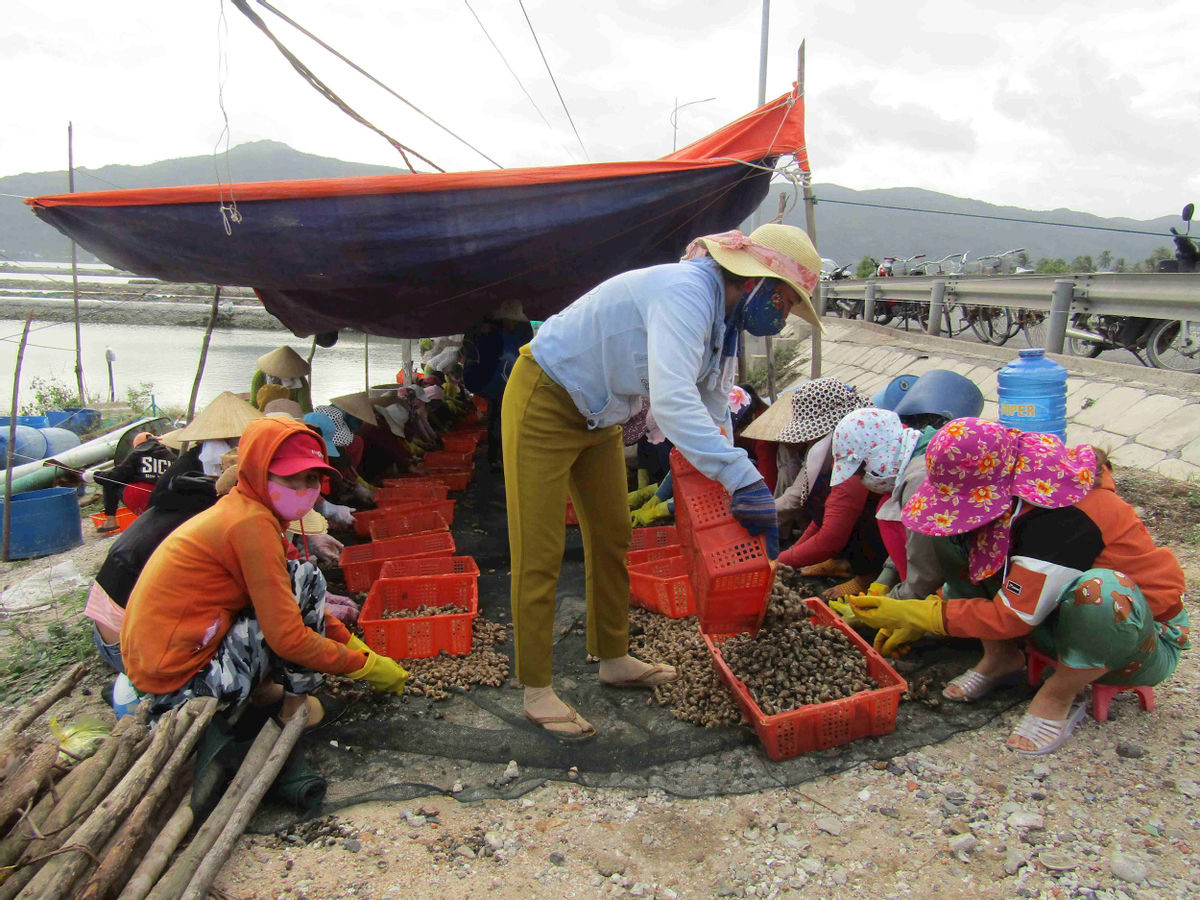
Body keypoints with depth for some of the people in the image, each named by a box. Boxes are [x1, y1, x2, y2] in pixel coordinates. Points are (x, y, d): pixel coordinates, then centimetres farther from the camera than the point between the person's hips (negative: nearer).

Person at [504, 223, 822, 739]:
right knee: (539, 554, -4)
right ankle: (536, 693, 9)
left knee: (611, 537, 16)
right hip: (543, 403, -10)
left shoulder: (722, 315, 1)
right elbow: (672, 402, -45)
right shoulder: (685, 294, -30)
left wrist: (730, 492, -1)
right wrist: (745, 481, -47)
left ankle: (613, 660, 32)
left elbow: (712, 409, 7)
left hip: (597, 416, 10)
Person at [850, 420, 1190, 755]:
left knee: (1099, 591, -43)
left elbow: (1012, 617, -27)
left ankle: (1058, 698, -15)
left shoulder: (1061, 522, -35)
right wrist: (916, 617, 1)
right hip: (1059, 615, 7)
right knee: (958, 538, -8)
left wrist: (909, 613, -22)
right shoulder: (1011, 484, -10)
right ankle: (1002, 659, 4)